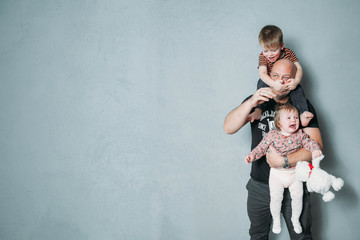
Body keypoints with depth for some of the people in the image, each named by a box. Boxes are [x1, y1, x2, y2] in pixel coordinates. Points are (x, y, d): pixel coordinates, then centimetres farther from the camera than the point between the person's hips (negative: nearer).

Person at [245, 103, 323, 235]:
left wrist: (315, 150, -29)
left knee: (298, 196, 4)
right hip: (277, 173, -2)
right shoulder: (272, 135, -10)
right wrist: (252, 156, -23)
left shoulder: (300, 134, -4)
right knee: (276, 197, -5)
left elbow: (309, 142, -8)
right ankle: (276, 219, 21)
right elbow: (261, 148, -9)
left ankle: (295, 218, 30)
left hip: (295, 173, 2)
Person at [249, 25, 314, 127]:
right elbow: (262, 73, -28)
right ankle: (258, 110, -35)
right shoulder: (263, 56, -13)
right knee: (261, 82, -29)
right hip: (271, 83, 0)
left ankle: (303, 113, -37)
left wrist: (296, 81, -39)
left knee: (298, 89, -28)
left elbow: (298, 68, -16)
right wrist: (274, 84, -46)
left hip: (287, 84, 0)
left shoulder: (289, 53, -10)